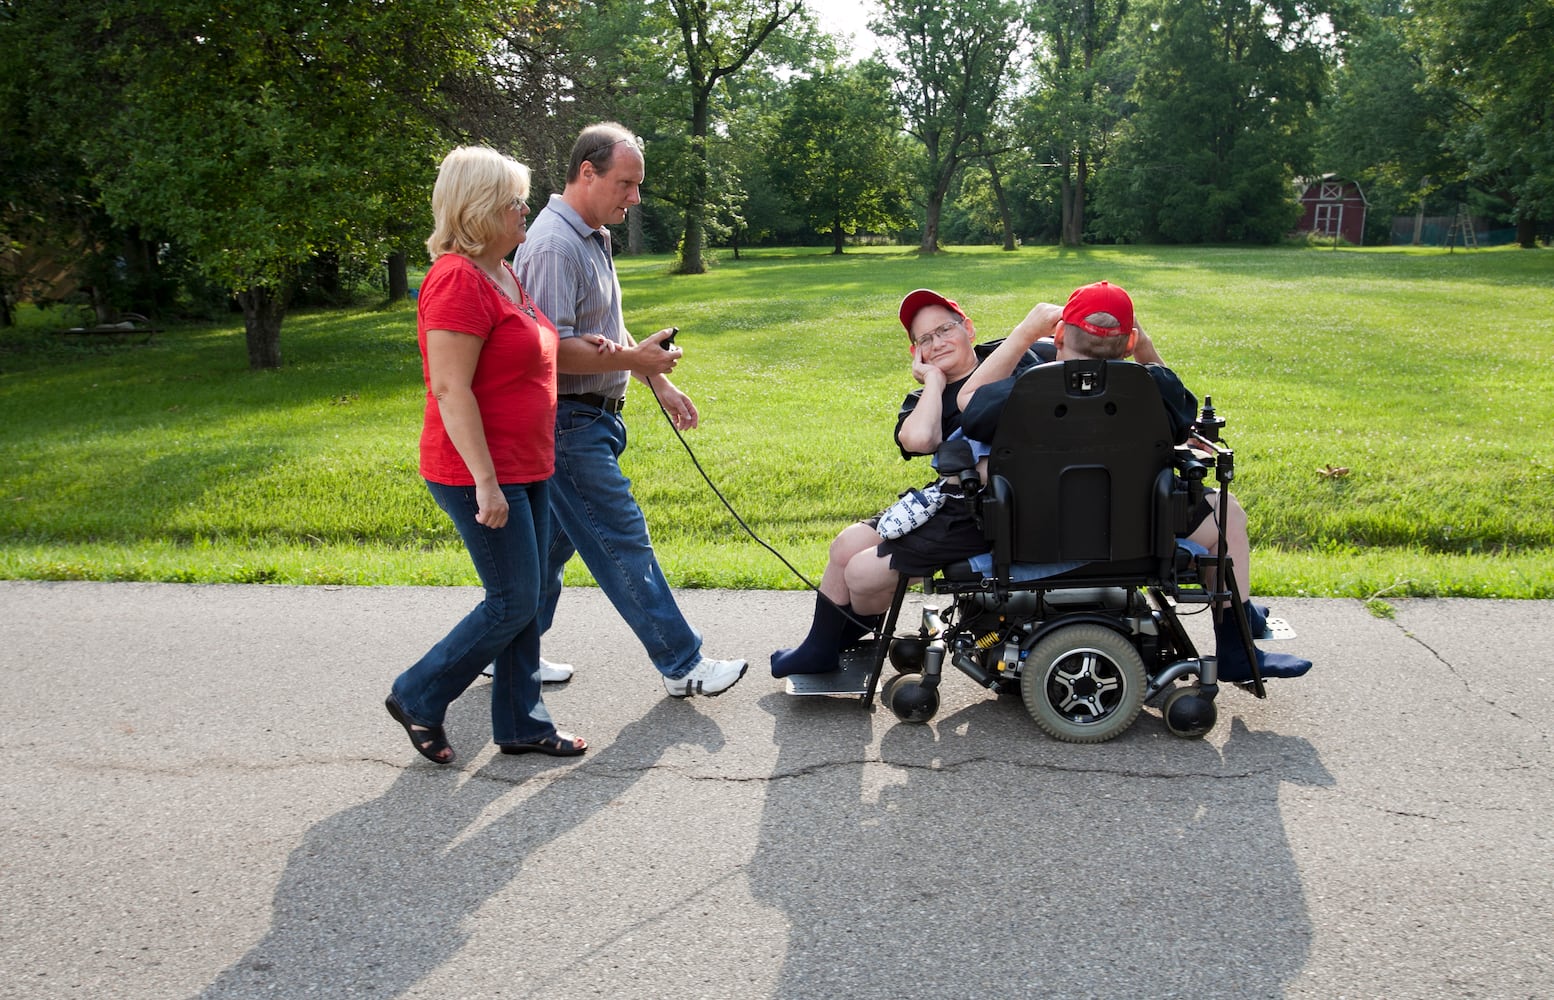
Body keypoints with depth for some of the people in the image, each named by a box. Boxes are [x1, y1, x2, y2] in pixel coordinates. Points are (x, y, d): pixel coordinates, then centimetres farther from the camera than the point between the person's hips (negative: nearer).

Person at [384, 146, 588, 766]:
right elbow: (451, 391, -23)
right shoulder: (458, 280, -19)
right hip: (481, 475, -10)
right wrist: (486, 481, -25)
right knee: (512, 603, -3)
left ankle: (522, 724, 25)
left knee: (523, 601, 14)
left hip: (524, 469, 10)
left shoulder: (503, 273, 12)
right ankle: (418, 698, 15)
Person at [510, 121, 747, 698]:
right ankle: (681, 666, 3)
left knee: (555, 539, 16)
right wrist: (633, 359, -19)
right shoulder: (554, 245, -19)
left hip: (592, 419, 10)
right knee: (623, 543, -4)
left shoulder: (592, 237, 15)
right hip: (570, 424, -10)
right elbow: (550, 349, -25)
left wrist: (661, 384, 20)